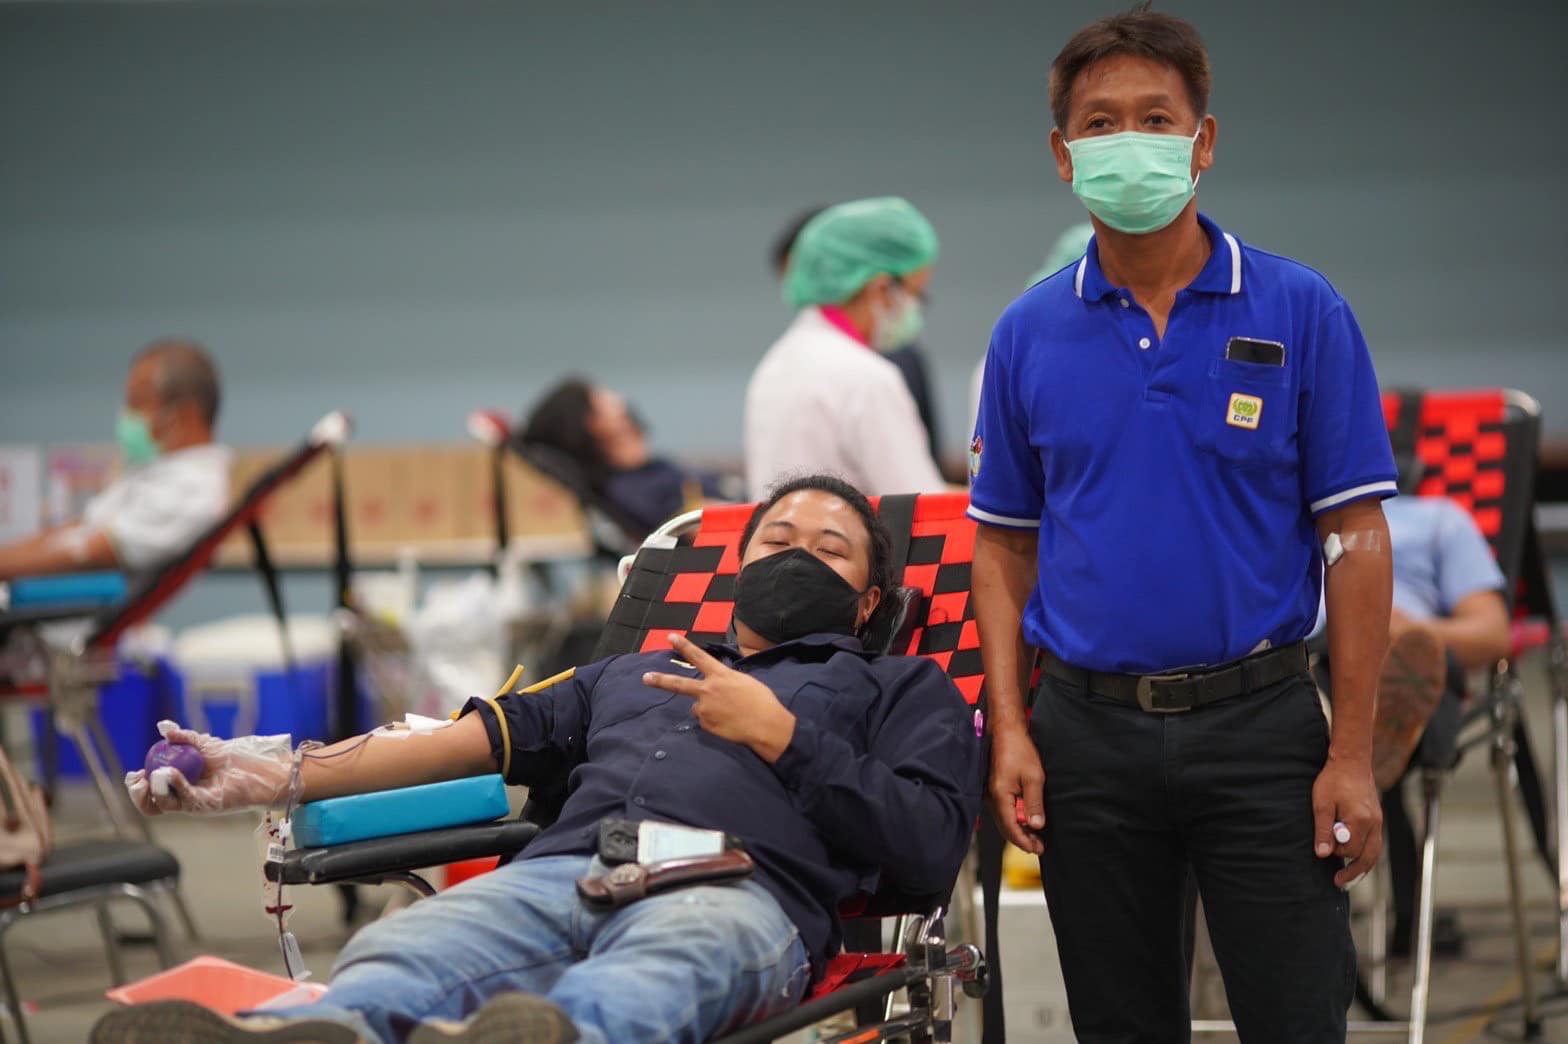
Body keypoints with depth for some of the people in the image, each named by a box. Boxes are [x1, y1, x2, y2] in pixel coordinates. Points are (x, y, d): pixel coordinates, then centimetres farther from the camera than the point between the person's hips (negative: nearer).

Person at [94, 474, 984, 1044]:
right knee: (394, 963, -34)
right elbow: (503, 732, 31)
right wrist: (284, 777, 18)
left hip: (737, 885, -3)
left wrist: (778, 734, 5)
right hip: (562, 869, 3)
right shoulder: (630, 673, 43)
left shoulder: (900, 688, 30)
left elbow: (928, 854, 12)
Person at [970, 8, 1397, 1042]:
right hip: (1089, 731, 3)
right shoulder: (1030, 332, 5)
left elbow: (1355, 538, -4)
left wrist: (1352, 755, -9)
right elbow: (1007, 542, 11)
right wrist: (1011, 730, 0)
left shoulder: (1299, 310, -3)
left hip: (1259, 724, -2)